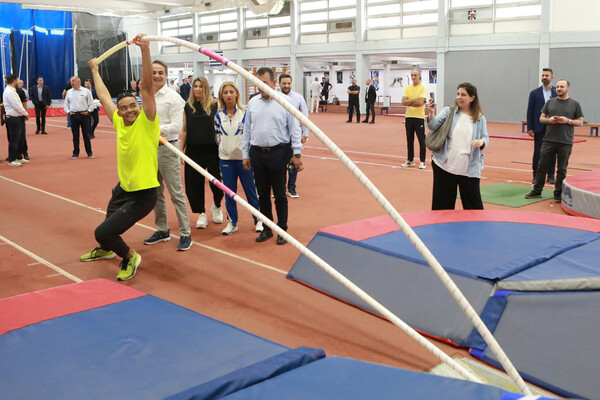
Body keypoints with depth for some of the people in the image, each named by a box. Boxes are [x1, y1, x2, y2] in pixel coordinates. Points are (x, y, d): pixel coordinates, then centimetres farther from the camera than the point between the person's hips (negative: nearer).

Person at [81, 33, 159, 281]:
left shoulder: (146, 121, -14)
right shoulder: (119, 122, 1)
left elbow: (147, 86, -26)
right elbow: (104, 96, 17)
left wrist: (145, 50, -35)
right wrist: (95, 70, 29)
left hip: (143, 194, -7)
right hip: (123, 187, 7)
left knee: (103, 232, -12)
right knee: (109, 224, 29)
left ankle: (129, 258, 13)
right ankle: (105, 250, 62)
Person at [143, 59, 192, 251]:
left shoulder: (173, 98, -9)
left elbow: (177, 126, -17)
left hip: (167, 148, -7)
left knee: (176, 193, -6)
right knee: (155, 193, 15)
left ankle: (185, 234, 1)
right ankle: (162, 230, 27)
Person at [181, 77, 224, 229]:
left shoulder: (214, 105, -1)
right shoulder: (188, 106, 5)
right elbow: (184, 130, 9)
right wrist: (181, 151, 6)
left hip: (212, 149, -2)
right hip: (193, 150, 2)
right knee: (194, 183, 3)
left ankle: (217, 206, 30)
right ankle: (201, 213, 18)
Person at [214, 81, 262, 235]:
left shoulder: (245, 112, -5)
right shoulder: (218, 115, 4)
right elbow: (217, 135, 14)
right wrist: (225, 147, 9)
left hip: (244, 157, -3)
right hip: (226, 159, 3)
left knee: (251, 191, 3)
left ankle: (258, 221, 19)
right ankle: (232, 222, 21)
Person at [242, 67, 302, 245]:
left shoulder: (285, 101, -3)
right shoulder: (252, 103, 8)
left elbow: (294, 129, -2)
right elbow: (247, 130, 12)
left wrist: (296, 154, -5)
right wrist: (245, 154, 11)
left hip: (278, 153, -4)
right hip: (257, 153, 4)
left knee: (279, 194, 3)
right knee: (263, 194, 11)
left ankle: (282, 230, 16)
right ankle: (267, 229, 25)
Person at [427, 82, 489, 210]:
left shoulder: (480, 118, 6)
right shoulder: (448, 111, 3)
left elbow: (486, 138, 8)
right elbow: (434, 125, -8)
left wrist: (482, 141, -16)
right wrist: (431, 113, -29)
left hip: (469, 170, 0)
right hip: (444, 167, 0)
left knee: (473, 205, 4)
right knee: (442, 204, 7)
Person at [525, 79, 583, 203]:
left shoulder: (575, 104, 5)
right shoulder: (550, 102, 10)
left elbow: (580, 122, 5)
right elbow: (541, 118, 13)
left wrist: (568, 121, -12)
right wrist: (549, 120, -8)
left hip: (565, 143, -2)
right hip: (549, 141, 2)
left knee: (562, 169, 3)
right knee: (542, 166, 3)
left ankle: (558, 194, 13)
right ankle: (537, 191, 14)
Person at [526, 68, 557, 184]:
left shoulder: (558, 92, 5)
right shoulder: (535, 93, 4)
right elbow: (530, 111, 3)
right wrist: (530, 128, -3)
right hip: (539, 128, 0)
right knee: (537, 152, 2)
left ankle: (551, 175, 13)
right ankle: (536, 175, 10)